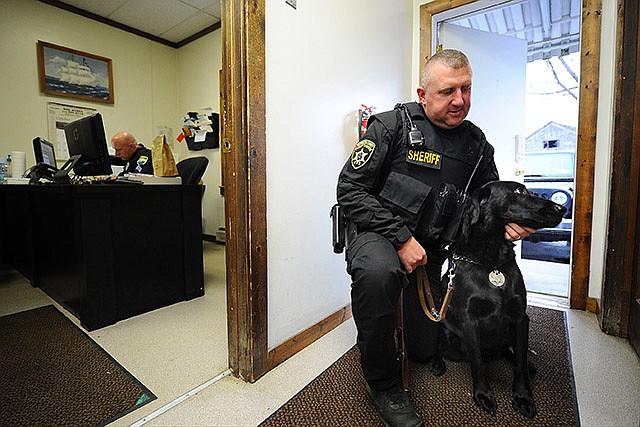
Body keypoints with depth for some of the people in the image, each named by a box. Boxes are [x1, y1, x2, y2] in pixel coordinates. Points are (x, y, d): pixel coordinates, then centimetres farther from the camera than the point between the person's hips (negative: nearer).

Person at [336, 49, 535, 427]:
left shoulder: (477, 145, 5)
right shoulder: (392, 125, -11)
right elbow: (351, 188, -16)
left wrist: (506, 222, -12)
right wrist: (400, 238, -24)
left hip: (431, 246, 5)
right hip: (376, 231, -4)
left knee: (425, 348, 10)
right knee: (377, 273, -41)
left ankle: (424, 349, 53)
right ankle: (383, 382, -13)